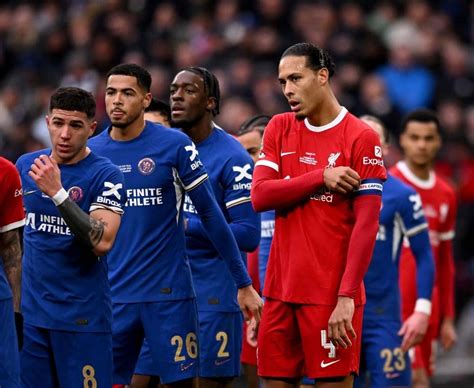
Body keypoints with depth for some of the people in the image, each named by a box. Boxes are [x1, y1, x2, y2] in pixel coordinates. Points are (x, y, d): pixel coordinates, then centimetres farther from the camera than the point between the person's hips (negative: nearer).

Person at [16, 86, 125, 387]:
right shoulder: (25, 165, 7)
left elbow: (102, 242, -22)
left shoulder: (106, 175, -9)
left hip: (82, 316, -5)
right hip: (29, 313, 5)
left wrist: (57, 193, -26)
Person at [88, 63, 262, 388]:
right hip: (112, 297, 3)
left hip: (169, 294, -3)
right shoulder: (91, 151, 5)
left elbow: (211, 214, -1)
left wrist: (244, 283, -1)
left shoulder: (174, 145, -4)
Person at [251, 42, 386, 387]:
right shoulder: (279, 129, 10)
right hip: (281, 290, 5)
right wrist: (321, 178, -13)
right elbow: (259, 196, -2)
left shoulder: (361, 138, -7)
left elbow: (367, 224, -12)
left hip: (332, 294, -5)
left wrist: (346, 296, -18)